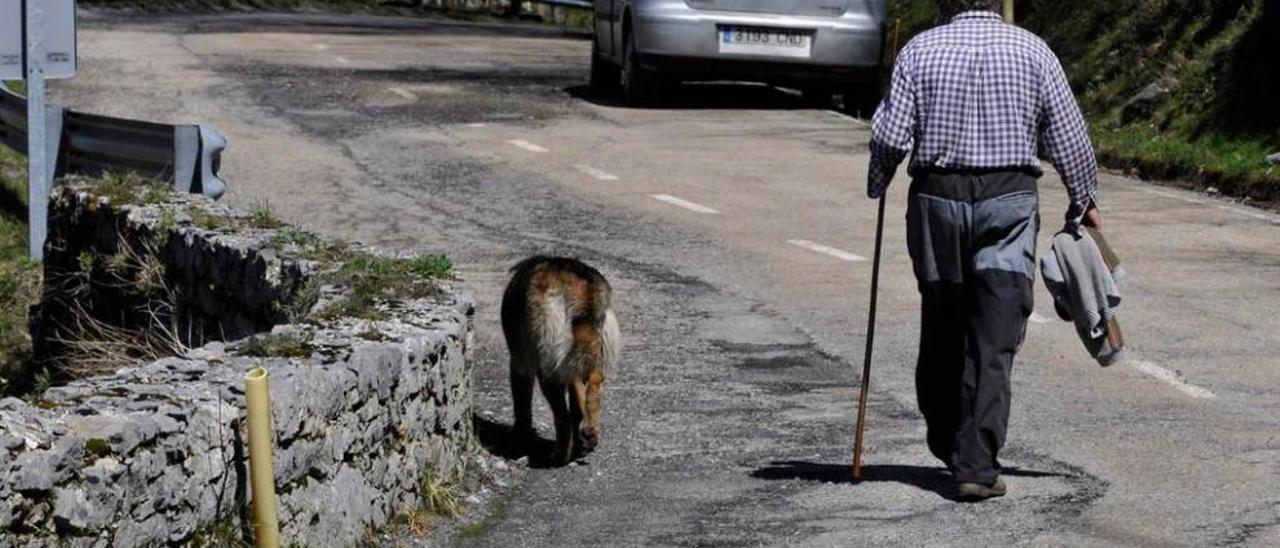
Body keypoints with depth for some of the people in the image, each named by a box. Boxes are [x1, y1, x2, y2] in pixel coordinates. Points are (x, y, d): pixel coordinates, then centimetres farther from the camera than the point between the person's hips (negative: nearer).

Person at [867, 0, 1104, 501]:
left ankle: (947, 444, 31)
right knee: (994, 341, -3)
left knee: (941, 331, 16)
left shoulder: (919, 50, 1)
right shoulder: (1032, 50, 2)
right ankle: (976, 465, -11)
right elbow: (1069, 139, 3)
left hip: (937, 199, 1)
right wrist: (1084, 201, 16)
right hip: (1009, 200, -1)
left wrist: (877, 185, 12)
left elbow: (891, 136, -7)